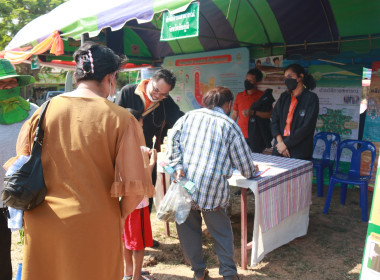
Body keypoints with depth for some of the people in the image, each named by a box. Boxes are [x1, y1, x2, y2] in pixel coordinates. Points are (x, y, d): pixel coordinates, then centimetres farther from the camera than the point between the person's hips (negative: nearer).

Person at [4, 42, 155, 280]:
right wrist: (122, 215, 4)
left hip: (42, 224, 3)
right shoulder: (120, 118, -14)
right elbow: (134, 185, -15)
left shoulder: (43, 111, -3)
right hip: (94, 229, -3)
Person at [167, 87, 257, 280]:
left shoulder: (190, 116, 8)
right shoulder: (230, 126, 0)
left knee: (188, 229, 17)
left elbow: (173, 139, -2)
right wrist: (252, 171, 23)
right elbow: (244, 162, 3)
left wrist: (178, 166, -6)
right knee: (221, 232, 15)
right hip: (212, 190, -2)